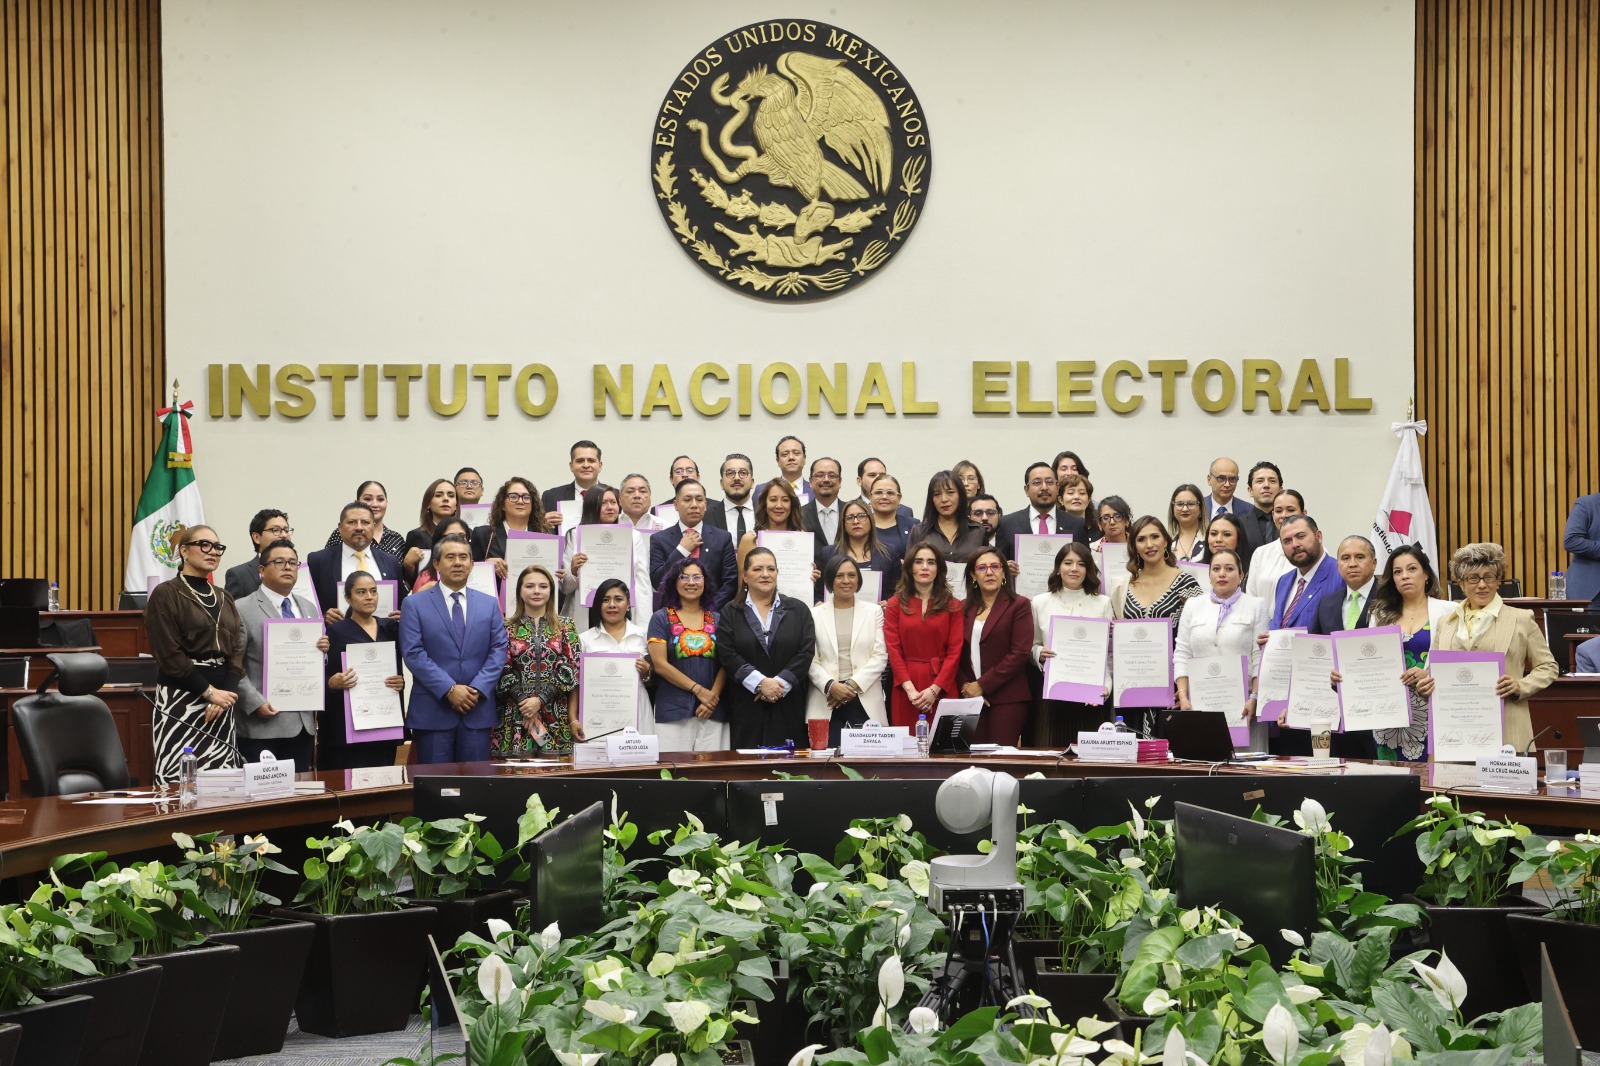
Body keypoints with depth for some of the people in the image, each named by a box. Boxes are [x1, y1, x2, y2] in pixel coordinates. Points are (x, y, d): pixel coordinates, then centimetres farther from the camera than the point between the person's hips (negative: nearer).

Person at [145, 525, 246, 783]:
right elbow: (169, 655, -11)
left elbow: (237, 651, 10)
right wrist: (209, 691, -13)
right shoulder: (166, 594, -3)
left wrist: (226, 695, -7)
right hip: (180, 697, -6)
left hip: (221, 695, 6)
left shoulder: (224, 598, 17)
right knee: (178, 780, -11)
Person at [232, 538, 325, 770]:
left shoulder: (309, 608, 17)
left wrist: (322, 650, -1)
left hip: (303, 722, 6)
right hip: (262, 724, -6)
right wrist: (256, 703, -18)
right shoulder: (242, 609, -3)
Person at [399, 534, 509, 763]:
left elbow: (499, 650, 6)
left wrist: (478, 689, -9)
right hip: (432, 711, -2)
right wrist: (449, 690, -14)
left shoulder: (490, 604, 13)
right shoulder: (414, 604, 3)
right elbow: (413, 654, -6)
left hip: (478, 709, 3)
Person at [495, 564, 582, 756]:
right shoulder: (507, 627, 7)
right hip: (515, 716, 0)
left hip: (556, 717, 0)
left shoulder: (565, 626, 8)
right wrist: (525, 704, -11)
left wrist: (540, 699, -10)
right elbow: (504, 671, 1)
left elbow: (570, 669, 0)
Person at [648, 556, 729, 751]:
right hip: (673, 711, -2)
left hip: (712, 712, 2)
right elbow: (660, 664, -3)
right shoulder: (661, 618, 5)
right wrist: (699, 690, -9)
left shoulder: (717, 620, 13)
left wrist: (713, 696, -9)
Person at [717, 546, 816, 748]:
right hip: (746, 707, 0)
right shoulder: (731, 613, 9)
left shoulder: (798, 610, 10)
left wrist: (779, 683, -11)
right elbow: (727, 655, -3)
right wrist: (760, 682, -14)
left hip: (788, 706, 0)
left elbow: (806, 652, 1)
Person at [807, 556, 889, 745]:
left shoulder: (874, 611, 12)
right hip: (826, 703, -1)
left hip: (865, 700, 1)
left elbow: (880, 656, 3)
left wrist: (853, 684, -8)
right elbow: (811, 660, 3)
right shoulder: (815, 614, 10)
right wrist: (831, 686, -13)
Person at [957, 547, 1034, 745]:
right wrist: (965, 686, -7)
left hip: (1007, 700, -3)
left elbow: (1019, 654, -7)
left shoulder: (1019, 606, 1)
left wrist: (982, 685, -10)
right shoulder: (964, 609, 14)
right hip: (970, 699, 4)